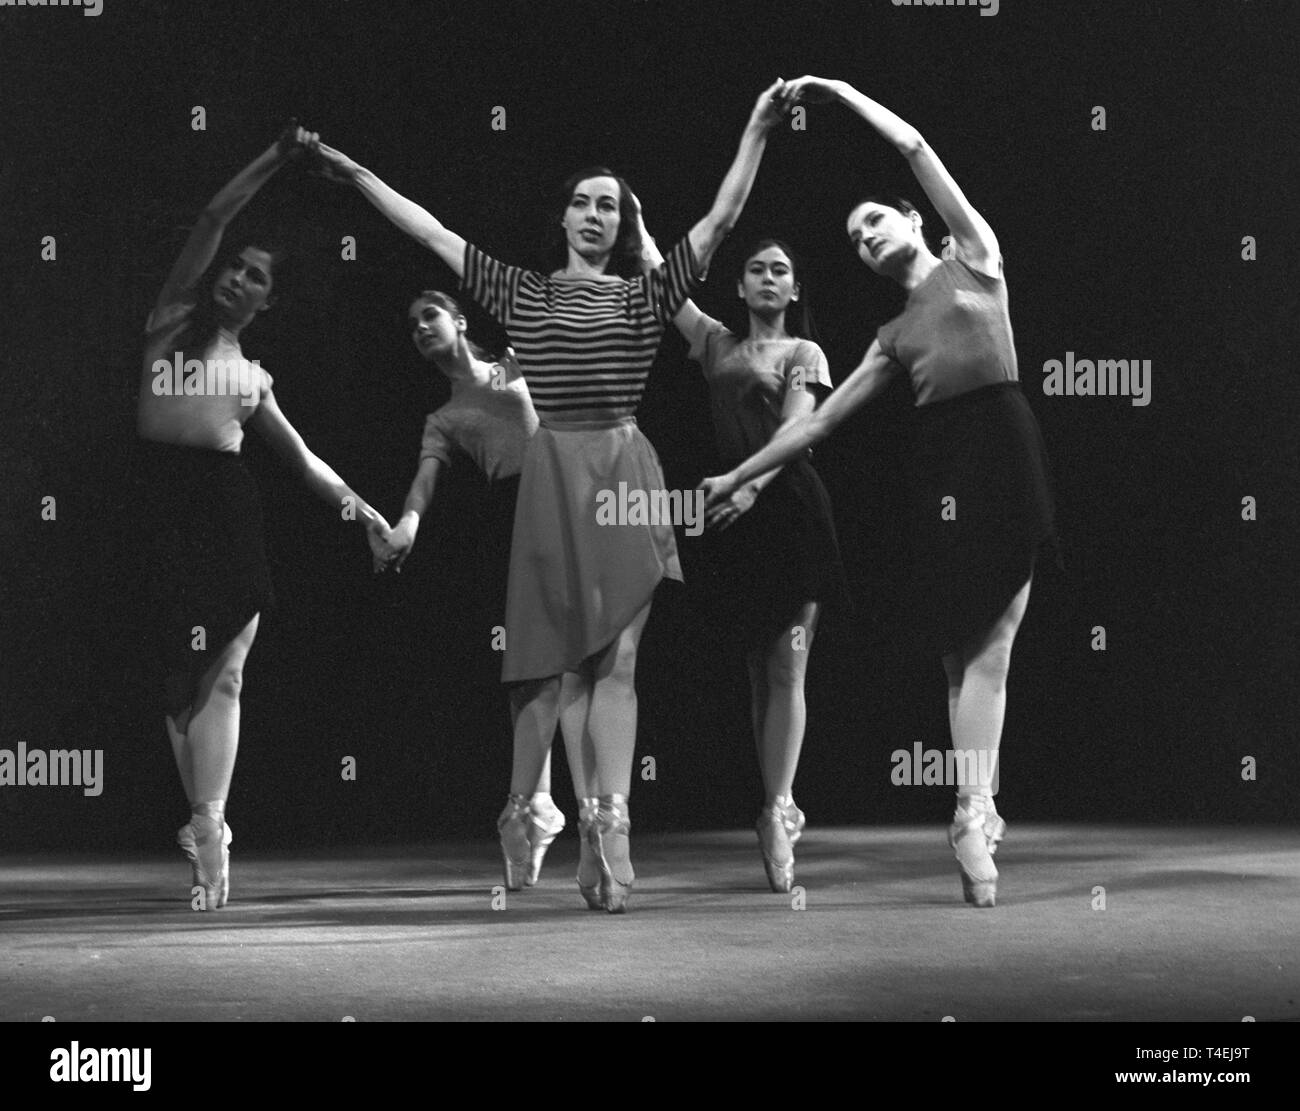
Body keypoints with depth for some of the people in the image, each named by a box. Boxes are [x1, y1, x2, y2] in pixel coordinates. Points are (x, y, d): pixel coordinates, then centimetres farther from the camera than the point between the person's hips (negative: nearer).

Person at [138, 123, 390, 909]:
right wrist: (274, 162, 8)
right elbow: (213, 218, 8)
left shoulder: (253, 374, 21)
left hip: (225, 504, 2)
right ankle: (207, 826, 2)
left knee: (221, 670, -8)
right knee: (177, 673, -2)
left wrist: (360, 508, 18)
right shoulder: (175, 316, 14)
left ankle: (208, 826, -15)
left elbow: (303, 457, 25)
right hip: (161, 503, -2)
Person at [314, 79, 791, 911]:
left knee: (616, 660, -6)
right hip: (551, 475, 0)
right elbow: (431, 231, 13)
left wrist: (757, 133, -3)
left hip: (626, 474, 0)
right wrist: (355, 171, 13)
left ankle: (610, 832, -12)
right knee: (544, 661, 1)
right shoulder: (523, 292, 12)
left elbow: (721, 220, 4)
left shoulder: (645, 296, 10)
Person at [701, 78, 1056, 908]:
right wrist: (738, 476, 21)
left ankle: (974, 814, -11)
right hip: (938, 465, 4)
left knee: (985, 642, -8)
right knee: (968, 644, -1)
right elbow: (820, 420, 22)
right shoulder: (892, 337, 20)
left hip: (1002, 444, -4)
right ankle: (980, 813, -3)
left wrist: (846, 93, 16)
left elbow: (917, 148, 9)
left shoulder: (976, 260, 12)